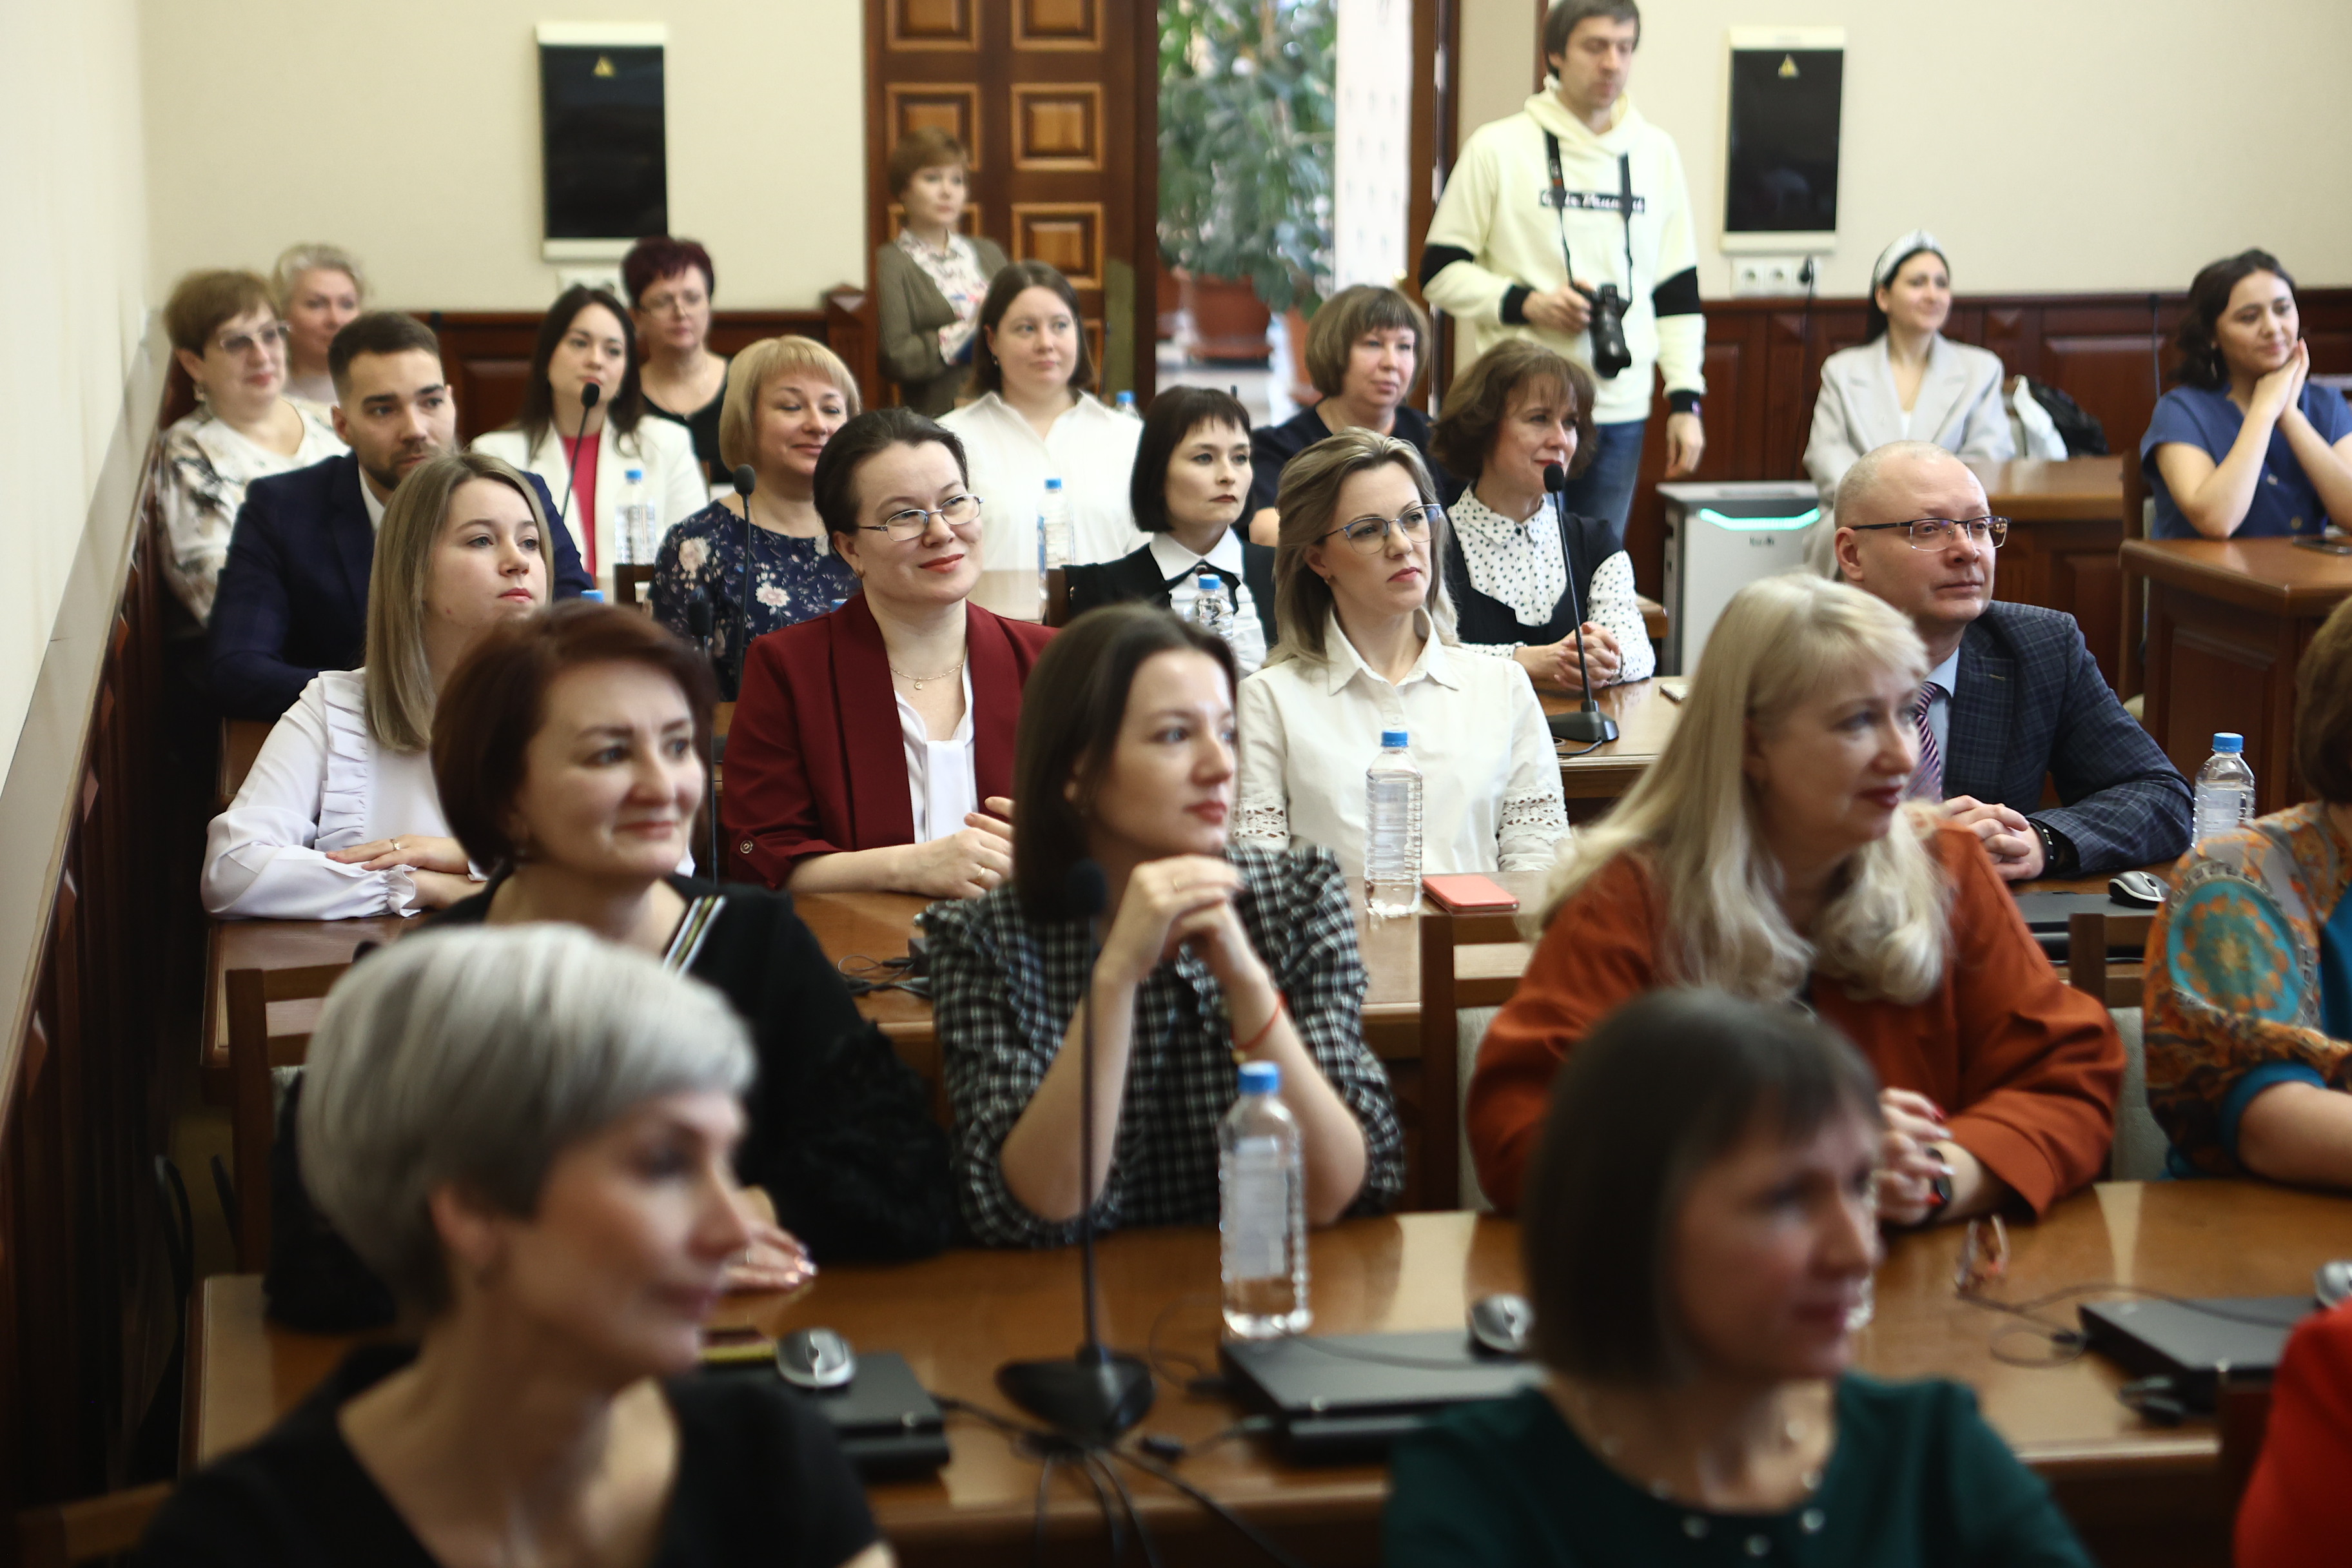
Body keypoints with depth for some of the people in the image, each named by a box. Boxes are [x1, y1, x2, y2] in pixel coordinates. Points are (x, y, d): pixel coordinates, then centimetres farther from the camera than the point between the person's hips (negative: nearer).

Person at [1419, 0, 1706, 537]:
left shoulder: (1657, 153, 13)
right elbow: (1440, 272, 1)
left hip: (1621, 413, 4)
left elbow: (1678, 292, 15)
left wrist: (1685, 400, 8)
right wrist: (1524, 304, -15)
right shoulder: (1499, 148, 0)